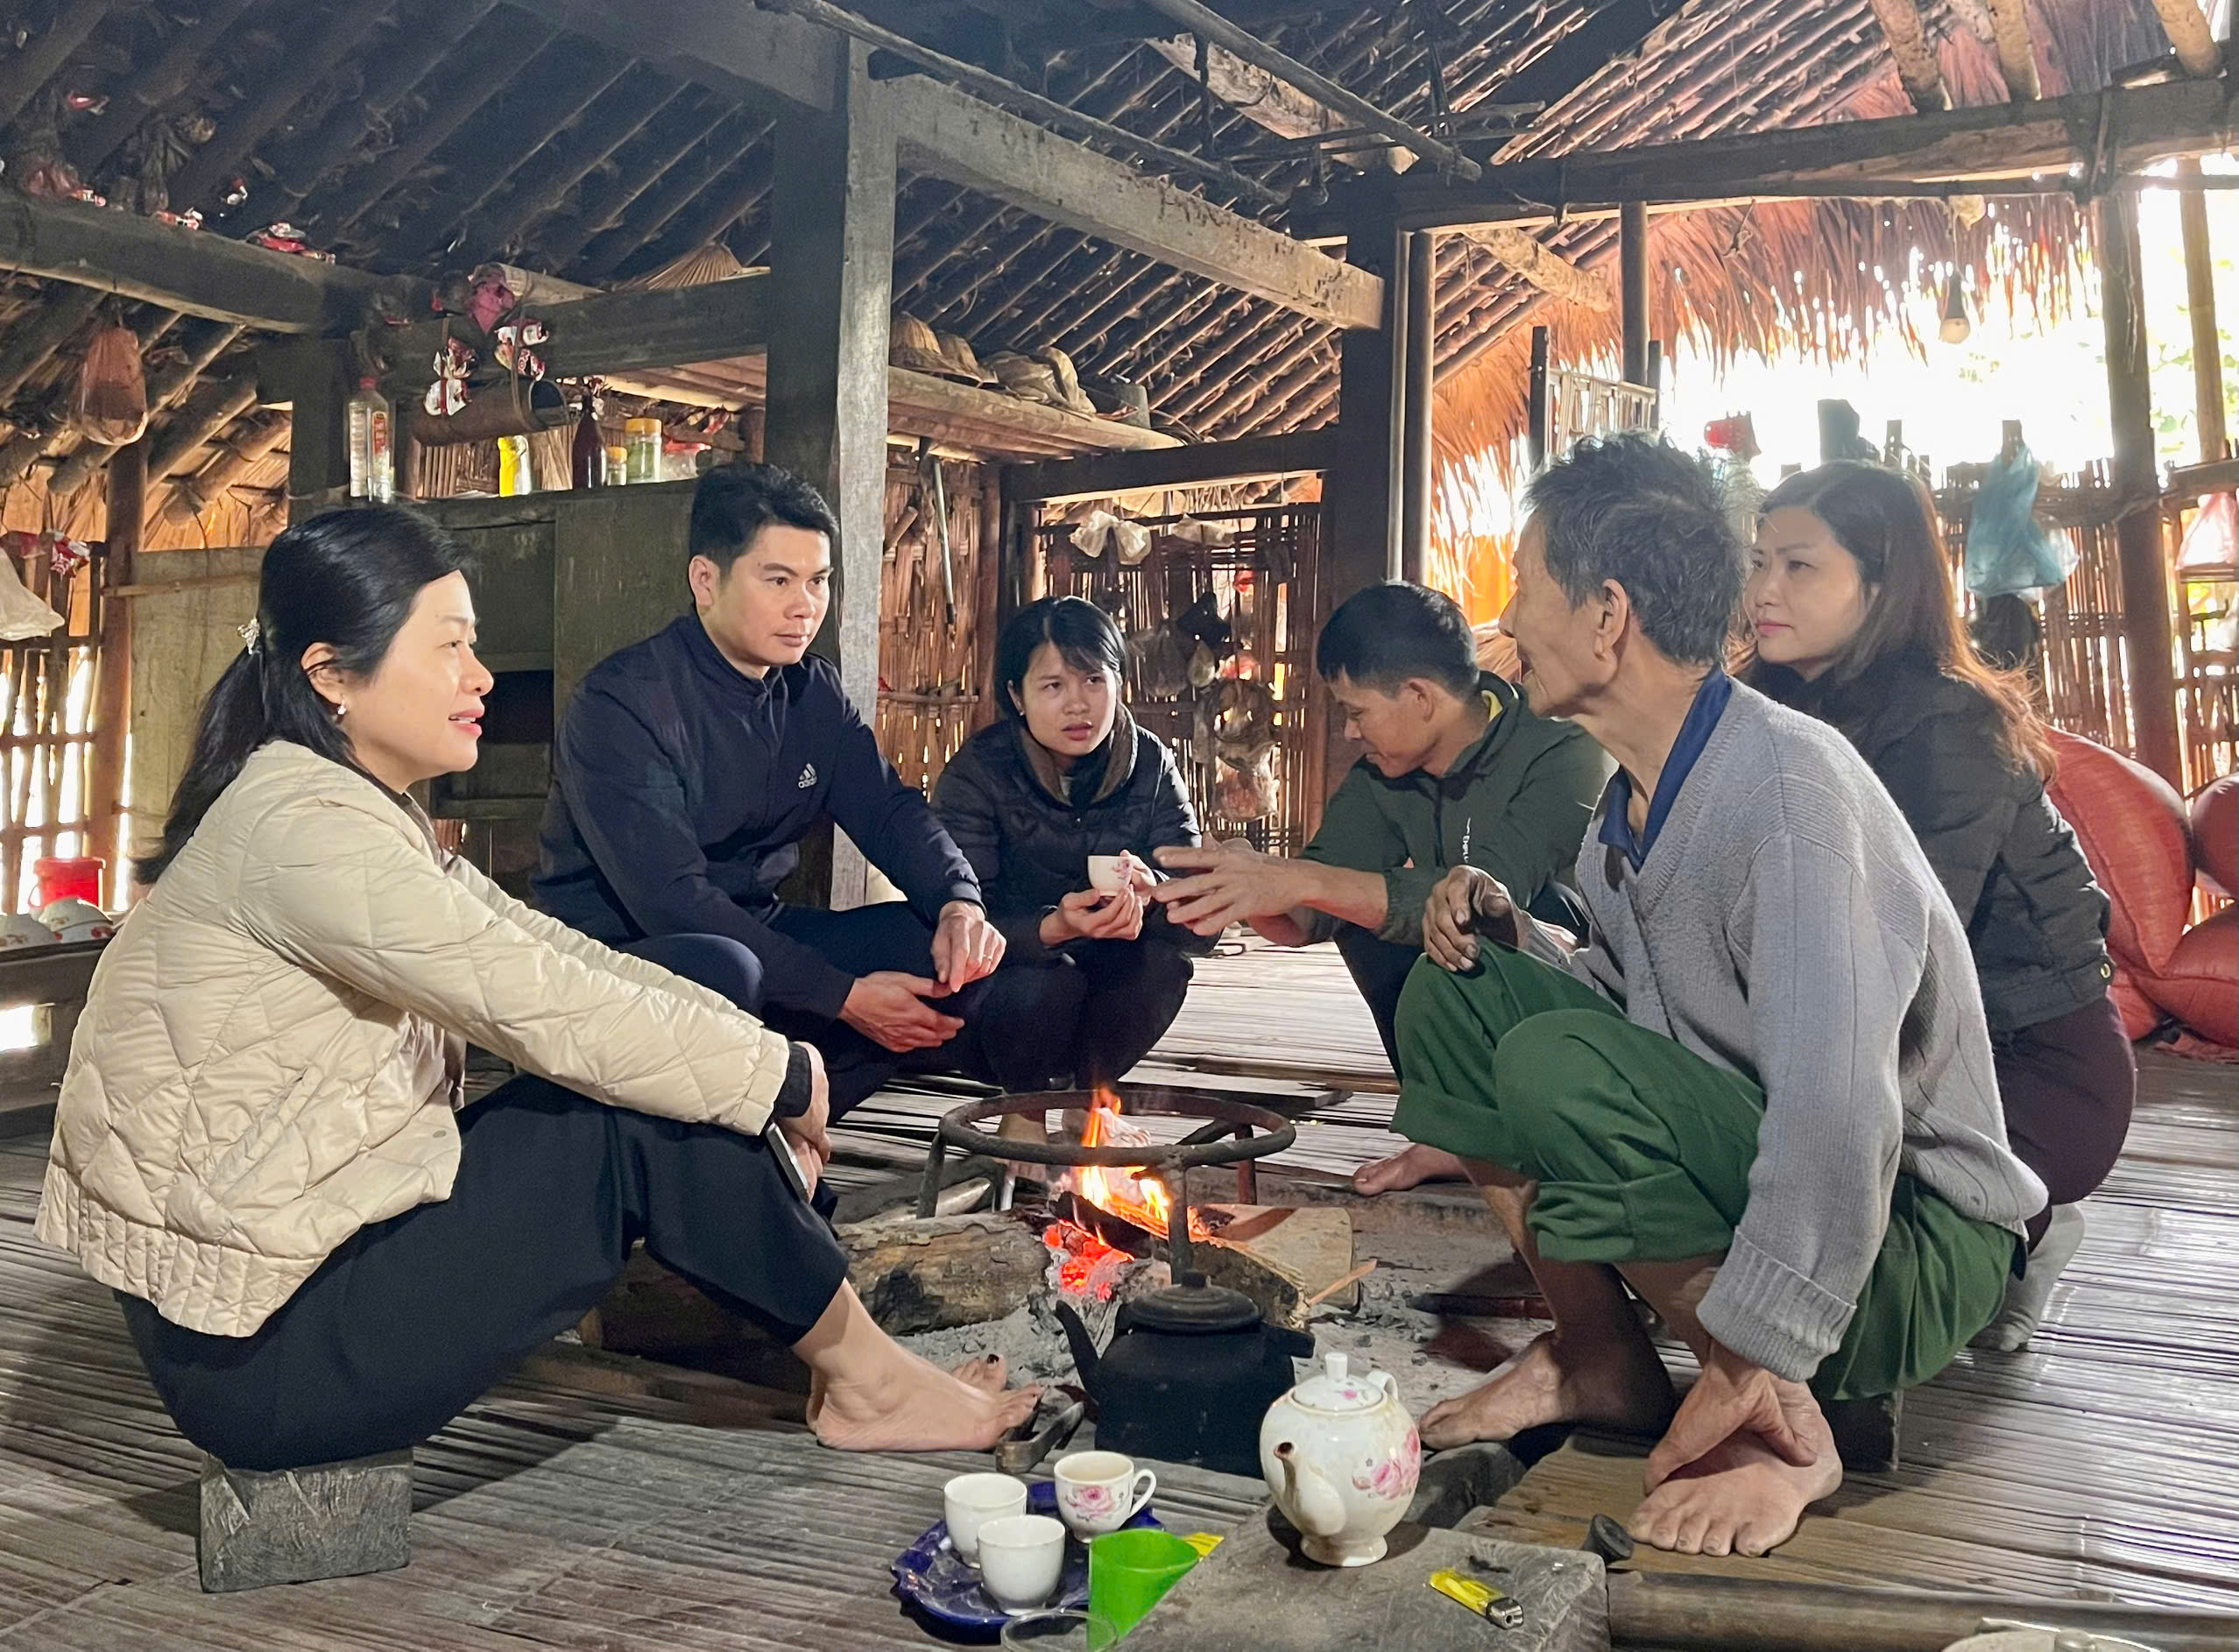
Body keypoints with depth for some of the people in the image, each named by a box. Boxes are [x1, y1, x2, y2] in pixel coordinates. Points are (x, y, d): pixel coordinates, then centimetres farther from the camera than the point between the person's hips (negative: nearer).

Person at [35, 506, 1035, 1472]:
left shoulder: (360, 814, 10)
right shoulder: (302, 826, -21)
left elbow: (552, 953, 5)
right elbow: (546, 1008, -25)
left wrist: (760, 1058, -5)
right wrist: (783, 1072, -13)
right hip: (257, 1349, -9)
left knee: (658, 1085, 1)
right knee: (644, 1125, -14)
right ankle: (865, 1383, 4)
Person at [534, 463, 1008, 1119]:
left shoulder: (813, 691, 6)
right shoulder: (623, 702, -18)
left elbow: (890, 809, 3)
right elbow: (670, 898, -25)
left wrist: (960, 903, -20)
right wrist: (843, 997, -27)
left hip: (759, 936, 8)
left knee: (945, 949, -8)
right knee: (721, 972, -39)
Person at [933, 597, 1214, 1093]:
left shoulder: (1151, 764, -8)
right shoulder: (975, 775, -16)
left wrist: (1150, 895, -38)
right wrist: (1056, 927, -43)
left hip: (1106, 989, 3)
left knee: (1162, 960, -26)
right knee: (1050, 982, -33)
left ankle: (1080, 1087, -3)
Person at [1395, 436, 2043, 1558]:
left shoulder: (1786, 784, -26)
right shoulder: (1638, 790, 3)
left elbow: (1836, 1114, -33)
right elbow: (1638, 997, 12)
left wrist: (1744, 1379, -28)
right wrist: (1511, 936, -6)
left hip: (1903, 1242, -8)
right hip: (1737, 1177, 8)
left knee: (1561, 1062, -30)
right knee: (1456, 994, -2)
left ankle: (1779, 1424, -13)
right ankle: (1597, 1356, 6)